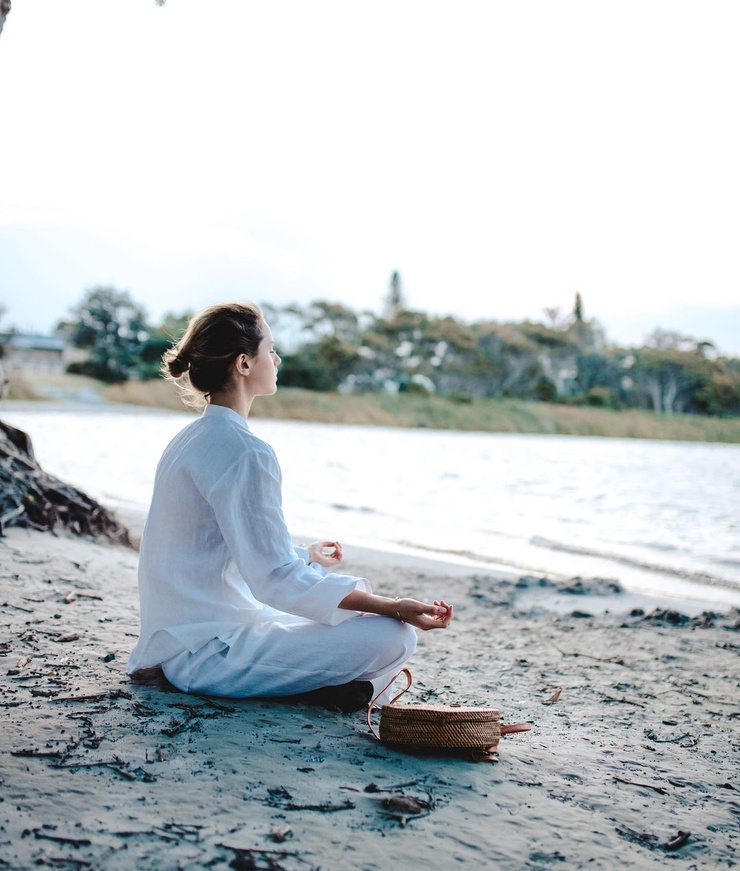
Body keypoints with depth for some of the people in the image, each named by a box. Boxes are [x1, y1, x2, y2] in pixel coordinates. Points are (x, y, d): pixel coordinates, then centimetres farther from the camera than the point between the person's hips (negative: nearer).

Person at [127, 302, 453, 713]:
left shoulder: (191, 440, 11)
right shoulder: (244, 452, -20)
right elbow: (277, 580, -22)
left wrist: (305, 555, 39)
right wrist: (394, 608, -21)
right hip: (211, 653, -10)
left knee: (361, 592, 22)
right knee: (394, 636, -19)